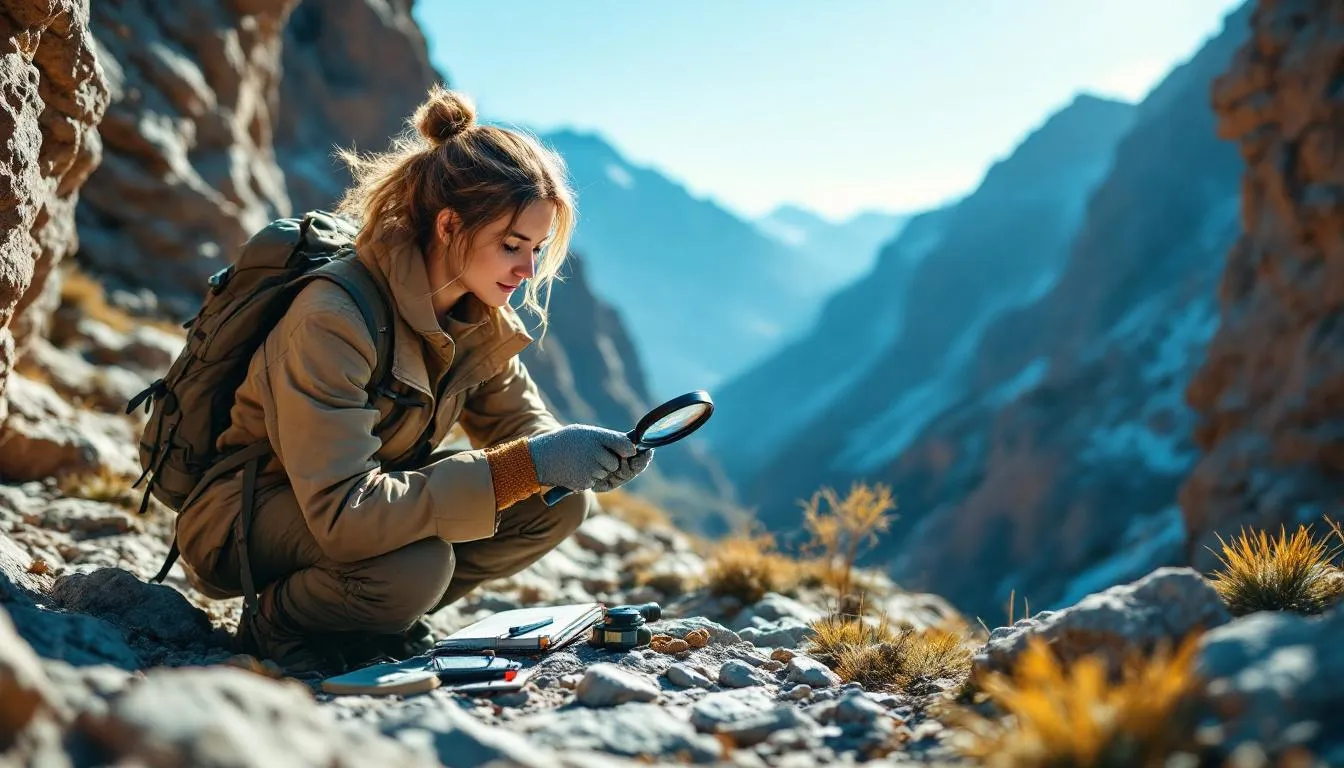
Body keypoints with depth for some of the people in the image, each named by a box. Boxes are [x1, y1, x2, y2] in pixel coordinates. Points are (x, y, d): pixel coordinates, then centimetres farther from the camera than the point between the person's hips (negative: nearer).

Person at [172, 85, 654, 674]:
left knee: (562, 503, -10)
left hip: (369, 497, 8)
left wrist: (595, 456, -21)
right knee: (417, 564, -38)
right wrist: (524, 467, -41)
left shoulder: (481, 317, -6)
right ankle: (275, 623, -6)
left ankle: (377, 623, 3)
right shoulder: (333, 319, -30)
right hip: (238, 524, -7)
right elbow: (343, 516, -37)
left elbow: (520, 424, 4)